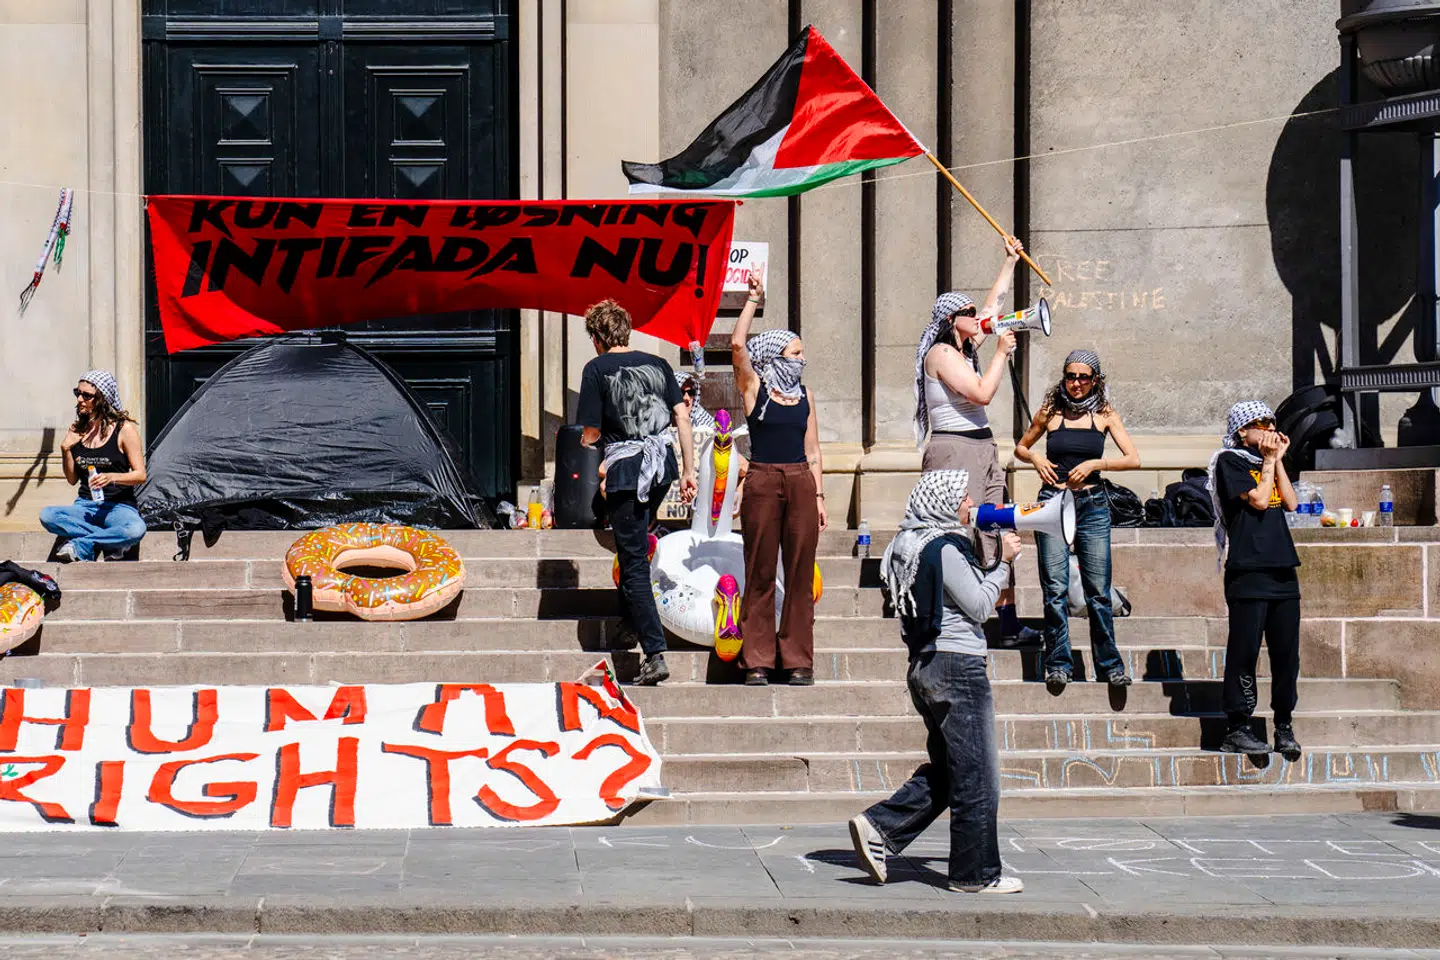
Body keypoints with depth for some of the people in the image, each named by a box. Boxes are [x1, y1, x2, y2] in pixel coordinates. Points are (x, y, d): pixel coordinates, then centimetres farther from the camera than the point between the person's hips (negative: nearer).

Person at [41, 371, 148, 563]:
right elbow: (72, 479, 14)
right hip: (85, 506, 4)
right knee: (47, 515, -28)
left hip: (118, 506, -4)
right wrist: (66, 450, -2)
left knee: (136, 530, -39)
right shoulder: (76, 430, 10)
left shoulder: (124, 429, -3)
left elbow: (140, 475, -5)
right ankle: (112, 542, -22)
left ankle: (80, 546, -21)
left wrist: (112, 477, -23)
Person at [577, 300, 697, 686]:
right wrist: (689, 471, 9)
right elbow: (682, 416, 5)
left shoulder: (597, 369, -4)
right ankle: (631, 623, 33)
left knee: (634, 563, -3)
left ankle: (655, 653, -10)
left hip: (625, 469, -5)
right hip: (663, 465, 5)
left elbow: (591, 432, -7)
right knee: (636, 545, 28)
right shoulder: (657, 364, 9)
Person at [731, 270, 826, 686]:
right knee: (760, 573, -1)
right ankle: (757, 661, 4)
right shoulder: (753, 388, 3)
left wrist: (818, 496, 9)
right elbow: (738, 344, -13)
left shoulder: (805, 395, 14)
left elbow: (812, 451, 15)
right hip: (763, 482, -3)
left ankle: (798, 660, 7)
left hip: (801, 483, 3)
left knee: (800, 574, 2)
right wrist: (754, 300, -8)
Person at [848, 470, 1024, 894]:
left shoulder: (912, 545, 14)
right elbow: (978, 607, -12)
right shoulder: (944, 548, -15)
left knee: (945, 771, 15)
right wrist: (1003, 563, -4)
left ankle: (878, 827, 5)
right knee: (976, 778, -1)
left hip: (926, 665, 10)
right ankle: (975, 874, 5)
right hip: (957, 666, -10)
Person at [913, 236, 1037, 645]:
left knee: (999, 538, 6)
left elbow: (995, 302, 29)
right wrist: (1002, 353, -10)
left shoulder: (967, 348, 16)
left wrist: (1010, 261, 33)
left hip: (983, 450, 10)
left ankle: (1009, 625, 7)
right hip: (954, 451, -10)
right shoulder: (941, 353, -10)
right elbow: (982, 394, -19)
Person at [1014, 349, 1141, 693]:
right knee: (1055, 589, -6)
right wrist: (1035, 458, -2)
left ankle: (1109, 664, 10)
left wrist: (1094, 463, -13)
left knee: (1098, 590, 1)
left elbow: (1133, 459, -2)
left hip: (1092, 504, 0)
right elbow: (1020, 448, 19)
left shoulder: (1104, 414, 5)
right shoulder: (1050, 412, 5)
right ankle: (1057, 664, 0)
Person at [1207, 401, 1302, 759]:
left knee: (1287, 652, 6)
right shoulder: (1230, 461, -1)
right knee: (1245, 651, -5)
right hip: (1248, 570, -7)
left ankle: (1284, 726, 13)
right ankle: (1237, 728, -1)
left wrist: (1279, 460, 6)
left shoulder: (1267, 460, 19)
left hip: (1282, 569, 7)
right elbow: (1258, 499, -12)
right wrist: (1269, 460, -2)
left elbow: (1290, 502, 8)